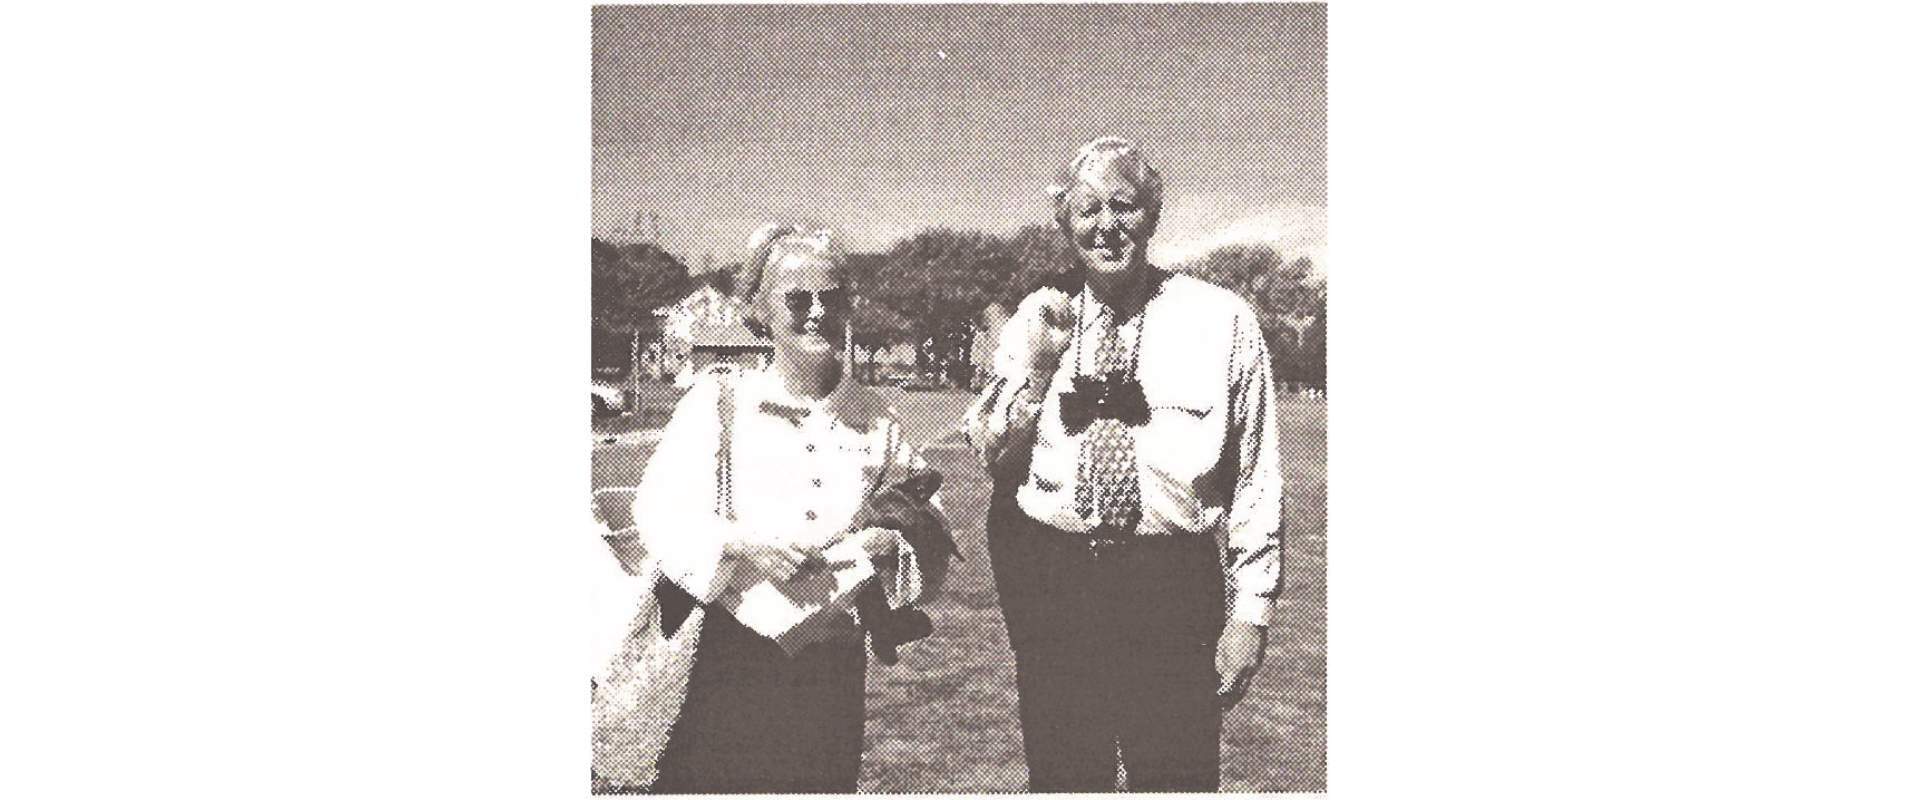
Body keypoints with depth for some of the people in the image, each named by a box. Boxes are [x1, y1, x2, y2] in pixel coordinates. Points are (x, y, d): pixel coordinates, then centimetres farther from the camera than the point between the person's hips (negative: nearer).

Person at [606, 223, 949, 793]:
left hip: (833, 665, 3)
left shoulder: (878, 421, 7)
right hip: (726, 655, -3)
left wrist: (893, 543, -13)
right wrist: (738, 543, -21)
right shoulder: (718, 399, -1)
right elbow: (658, 512, -5)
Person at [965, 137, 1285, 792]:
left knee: (1179, 777, 3)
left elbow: (1256, 481, -1)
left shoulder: (1221, 322, -1)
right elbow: (987, 453, 5)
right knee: (1061, 778, 13)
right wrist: (1036, 365, -10)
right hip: (1049, 583, 3)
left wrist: (1251, 611, -3)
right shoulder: (1036, 319, 7)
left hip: (1174, 588, -2)